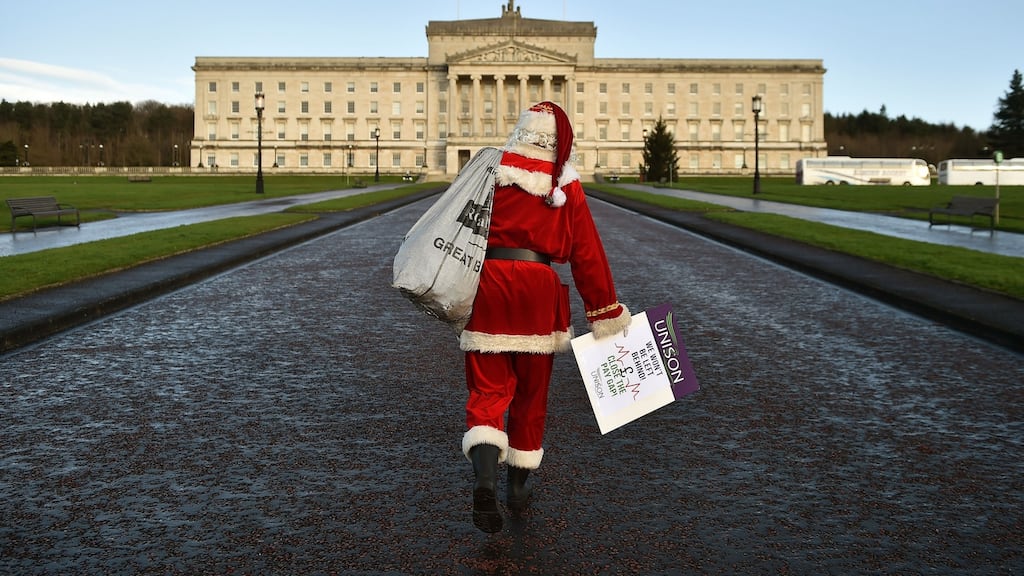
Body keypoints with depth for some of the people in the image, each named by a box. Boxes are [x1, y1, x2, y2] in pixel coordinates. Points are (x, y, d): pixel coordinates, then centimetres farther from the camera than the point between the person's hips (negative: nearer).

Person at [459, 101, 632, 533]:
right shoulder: (566, 187, 2)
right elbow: (587, 254, 2)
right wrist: (606, 314, 8)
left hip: (486, 287, 0)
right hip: (538, 292, 0)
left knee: (487, 391, 2)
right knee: (531, 395, 15)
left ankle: (485, 478, -21)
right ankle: (518, 489, 24)